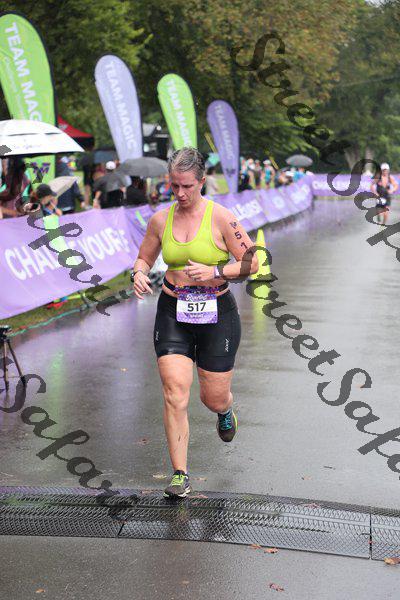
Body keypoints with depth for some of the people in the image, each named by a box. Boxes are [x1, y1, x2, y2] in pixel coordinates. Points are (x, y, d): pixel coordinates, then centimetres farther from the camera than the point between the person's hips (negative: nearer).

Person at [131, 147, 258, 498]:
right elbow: (144, 258, 16)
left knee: (213, 398, 8)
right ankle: (180, 475, 2)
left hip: (216, 314, -2)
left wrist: (214, 272, -21)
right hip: (173, 314, 2)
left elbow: (252, 263, -7)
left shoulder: (221, 217, -9)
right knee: (175, 394, -9)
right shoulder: (160, 220, 2)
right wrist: (139, 274, -7)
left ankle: (225, 410, 49)